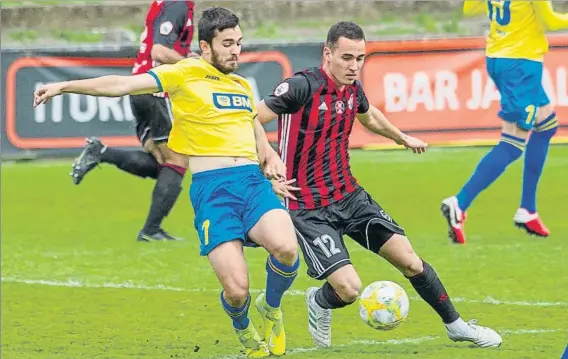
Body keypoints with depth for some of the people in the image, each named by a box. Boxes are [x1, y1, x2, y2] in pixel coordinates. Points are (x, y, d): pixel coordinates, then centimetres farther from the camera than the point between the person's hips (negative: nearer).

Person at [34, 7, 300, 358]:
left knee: (286, 248, -27)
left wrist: (271, 158, 11)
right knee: (236, 289, -17)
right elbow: (123, 85, -2)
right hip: (212, 188, -4)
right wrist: (65, 86, -9)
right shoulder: (187, 74, 5)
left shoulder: (244, 86, 22)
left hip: (254, 181, 4)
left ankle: (271, 308, 6)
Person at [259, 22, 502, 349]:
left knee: (411, 261, 1)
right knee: (349, 288, -17)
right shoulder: (302, 87, -19)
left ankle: (456, 325, 21)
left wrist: (402, 137, 44)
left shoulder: (353, 89, 4)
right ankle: (319, 303, 20)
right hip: (308, 208, -7)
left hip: (350, 196, 7)